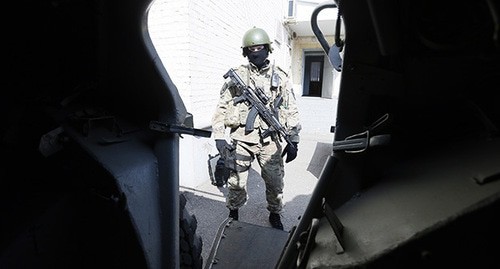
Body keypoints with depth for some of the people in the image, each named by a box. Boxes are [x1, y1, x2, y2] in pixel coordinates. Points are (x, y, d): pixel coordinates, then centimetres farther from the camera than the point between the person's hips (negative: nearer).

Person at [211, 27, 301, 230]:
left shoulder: (280, 77, 6)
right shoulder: (236, 75, 3)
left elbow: (291, 111, 6)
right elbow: (222, 108, 1)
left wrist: (293, 141, 2)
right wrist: (219, 137, -9)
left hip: (270, 141, 1)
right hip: (241, 139, 0)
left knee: (275, 181, 11)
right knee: (236, 182, 9)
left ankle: (275, 214, 36)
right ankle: (233, 214, 35)